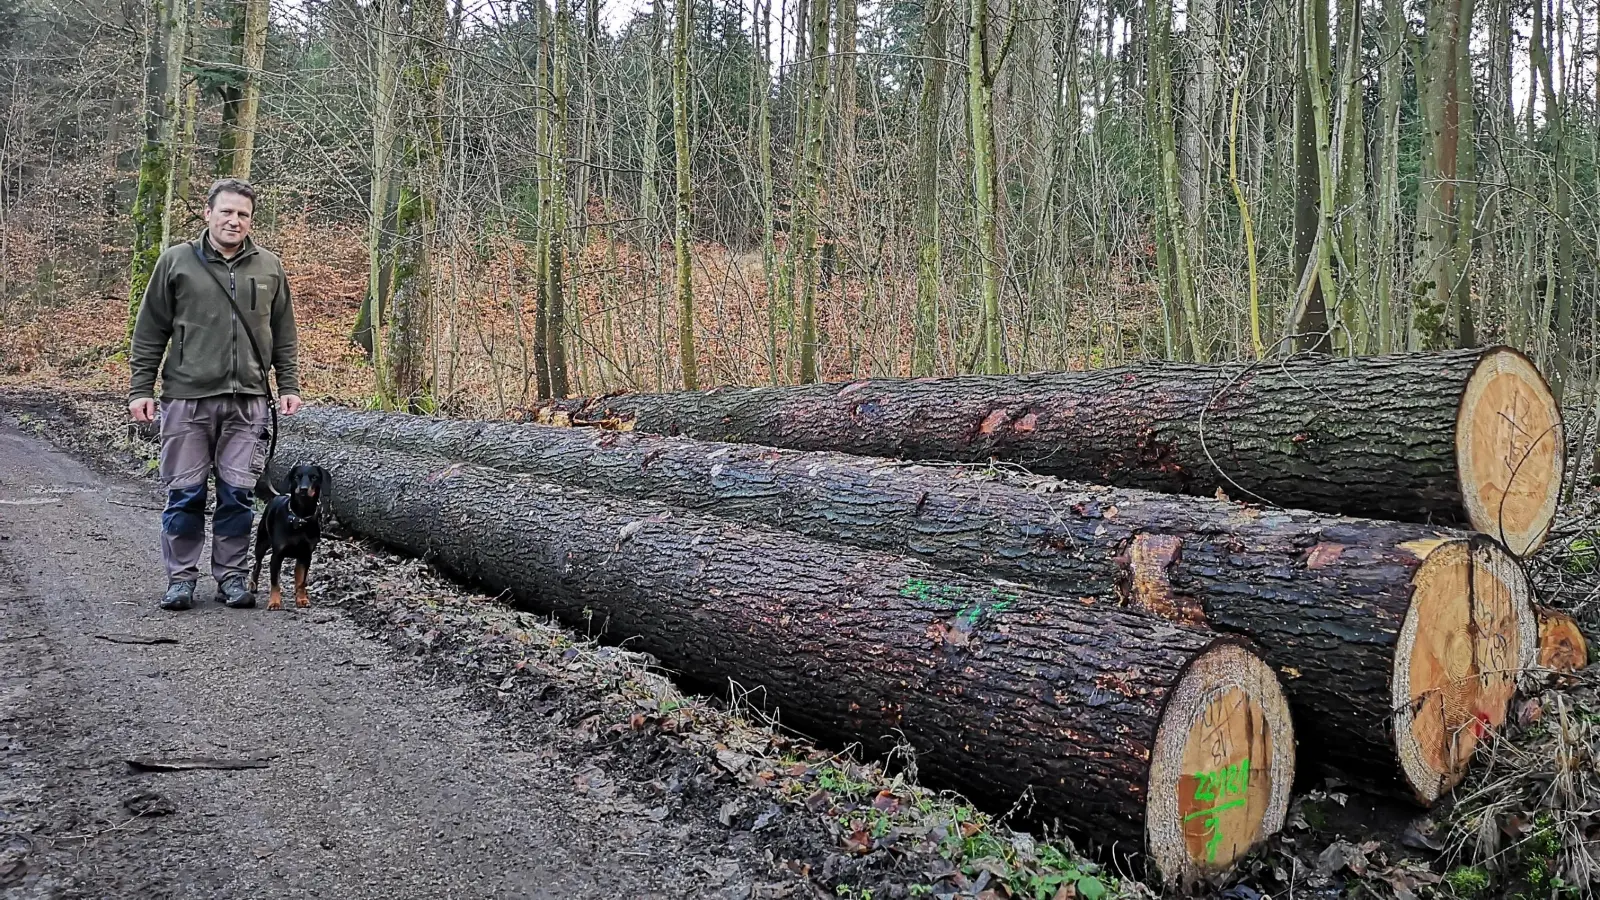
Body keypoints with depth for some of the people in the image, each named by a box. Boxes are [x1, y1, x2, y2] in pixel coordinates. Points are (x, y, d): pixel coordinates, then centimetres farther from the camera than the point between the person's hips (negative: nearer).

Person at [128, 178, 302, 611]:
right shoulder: (176, 262, 4)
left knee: (238, 492, 4)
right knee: (184, 492, 3)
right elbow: (149, 333, 5)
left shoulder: (268, 267, 10)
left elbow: (284, 336, 15)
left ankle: (231, 575, 16)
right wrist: (140, 389, 1)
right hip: (187, 398, -1)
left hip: (248, 400, 2)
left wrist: (289, 386, 7)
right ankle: (181, 577, 15)